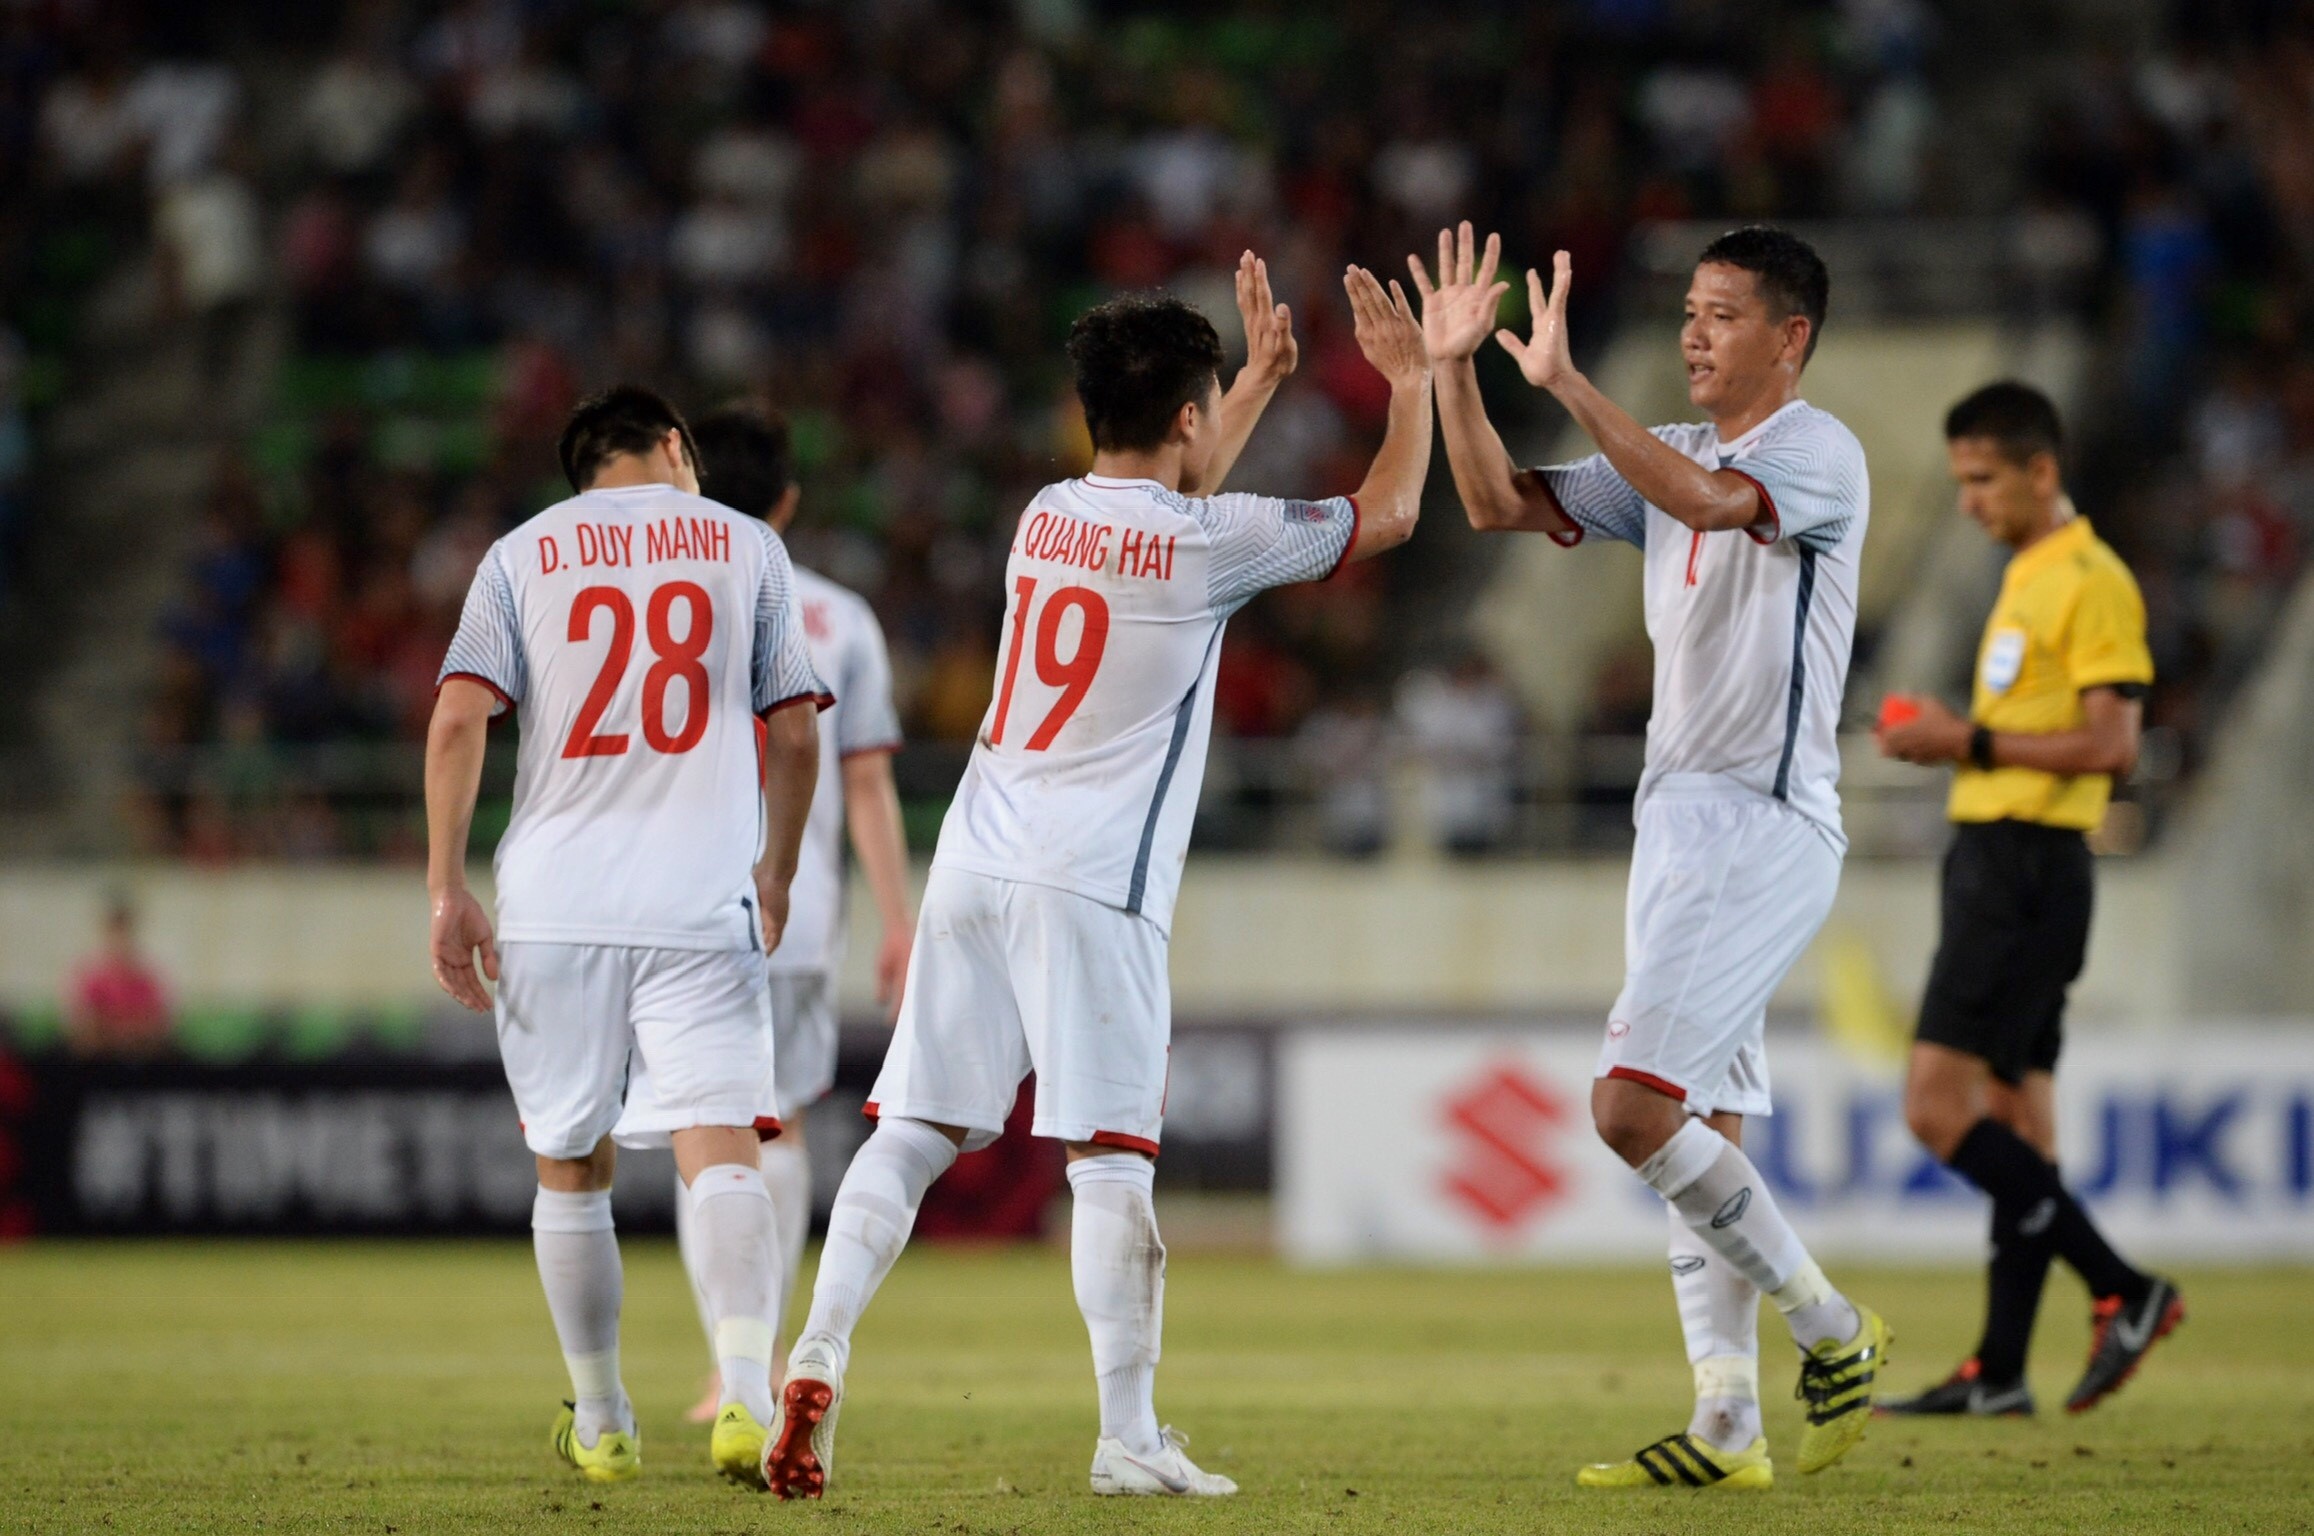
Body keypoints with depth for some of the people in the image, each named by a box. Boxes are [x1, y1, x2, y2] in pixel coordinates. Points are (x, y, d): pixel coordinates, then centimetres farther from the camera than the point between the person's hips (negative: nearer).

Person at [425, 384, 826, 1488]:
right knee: (720, 1146, -9)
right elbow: (795, 732, 10)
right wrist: (777, 872, 23)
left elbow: (458, 717, -1)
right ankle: (746, 1393, -29)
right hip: (704, 901, -1)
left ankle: (599, 1424, 21)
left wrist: (447, 889, -1)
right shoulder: (745, 546, 10)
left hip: (555, 902, 1)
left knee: (570, 1167, 14)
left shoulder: (523, 555, 10)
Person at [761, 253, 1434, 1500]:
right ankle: (1128, 1436, -7)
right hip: (1090, 883, -6)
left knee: (911, 1132, 4)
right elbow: (1386, 515, 9)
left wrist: (1261, 377, 43)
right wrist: (1410, 382, 23)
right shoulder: (1208, 542, -4)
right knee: (1111, 1153, -6)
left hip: (975, 865, 6)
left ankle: (818, 1352, -12)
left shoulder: (1050, 516, 14)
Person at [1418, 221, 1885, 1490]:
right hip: (1677, 817, 9)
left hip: (1765, 824, -9)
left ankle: (1830, 1329, -4)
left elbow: (1710, 501, -30)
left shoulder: (1820, 454, -10)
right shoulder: (1673, 460, 16)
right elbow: (1500, 505, 14)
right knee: (1701, 1130, 6)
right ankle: (1729, 1427, 7)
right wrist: (1455, 373, 0)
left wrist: (1565, 382, -34)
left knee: (1635, 1109, -17)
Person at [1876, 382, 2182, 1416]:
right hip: (1990, 856, 10)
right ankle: (1999, 1371, 9)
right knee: (2015, 1113, 9)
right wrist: (1948, 739, 11)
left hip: (2028, 868, -10)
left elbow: (2110, 745, -20)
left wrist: (1972, 743, -18)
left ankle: (2124, 1292, -11)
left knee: (1940, 1108, -14)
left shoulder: (2093, 584, -12)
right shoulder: (2027, 581, 18)